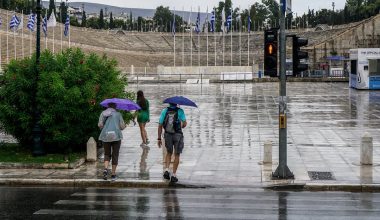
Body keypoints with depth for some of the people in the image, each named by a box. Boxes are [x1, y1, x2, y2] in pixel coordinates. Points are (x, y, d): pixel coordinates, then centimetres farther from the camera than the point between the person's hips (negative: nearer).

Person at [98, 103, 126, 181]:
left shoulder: (103, 113, 9)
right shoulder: (118, 114, 4)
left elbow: (100, 124, 0)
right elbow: (122, 126, 1)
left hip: (105, 136, 2)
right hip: (116, 136, -2)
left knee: (107, 154, 16)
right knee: (115, 155, 8)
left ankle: (106, 169, -9)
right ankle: (113, 174, 7)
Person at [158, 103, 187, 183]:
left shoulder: (164, 111, 0)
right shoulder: (180, 111, -7)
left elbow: (160, 126, -2)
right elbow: (184, 124, -12)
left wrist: (159, 138, 3)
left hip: (167, 135, 3)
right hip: (177, 135, -3)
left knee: (169, 153, 23)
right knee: (176, 155, 11)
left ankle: (166, 170, 4)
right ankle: (173, 175, 8)